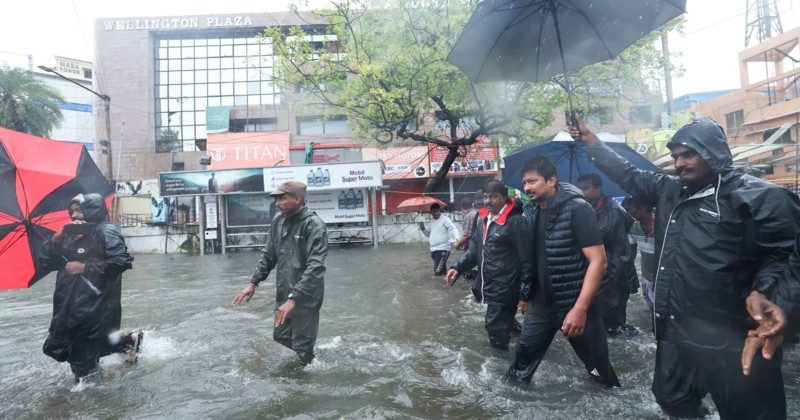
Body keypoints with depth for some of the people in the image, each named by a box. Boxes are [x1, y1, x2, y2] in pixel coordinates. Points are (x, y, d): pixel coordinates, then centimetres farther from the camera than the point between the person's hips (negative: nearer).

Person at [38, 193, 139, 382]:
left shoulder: (106, 232, -7)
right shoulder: (71, 237, 16)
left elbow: (122, 261, -20)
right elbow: (45, 265, 15)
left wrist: (85, 267, -16)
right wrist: (55, 240, 0)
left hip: (94, 308, -9)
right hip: (69, 308, 9)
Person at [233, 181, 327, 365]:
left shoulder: (314, 224, -18)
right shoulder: (278, 222, 3)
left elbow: (315, 266, -25)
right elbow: (268, 255, 15)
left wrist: (294, 298, -30)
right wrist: (253, 282, 7)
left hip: (306, 297, -7)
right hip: (283, 295, 7)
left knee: (302, 347, 3)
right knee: (280, 336, 19)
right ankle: (309, 353, 43)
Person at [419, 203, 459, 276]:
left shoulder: (445, 219, -7)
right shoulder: (431, 221, 16)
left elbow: (453, 228, -17)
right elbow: (428, 234, 27)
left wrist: (456, 239, -34)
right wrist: (423, 228, 7)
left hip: (443, 249, -8)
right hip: (433, 249, 8)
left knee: (438, 271, -17)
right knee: (441, 270, 17)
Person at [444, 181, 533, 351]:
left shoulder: (516, 221, -17)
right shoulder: (483, 220, 10)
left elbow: (527, 259, -16)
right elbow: (474, 248, 15)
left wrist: (525, 294, -15)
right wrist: (458, 267, 0)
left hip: (504, 290, -7)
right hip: (487, 287, 8)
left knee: (496, 328, 0)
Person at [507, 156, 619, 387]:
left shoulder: (577, 209, -17)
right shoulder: (530, 211, 2)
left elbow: (598, 260, -21)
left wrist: (580, 309, -25)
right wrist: (526, 294, 15)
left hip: (575, 304, -5)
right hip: (541, 301, 5)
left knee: (598, 364, 8)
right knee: (524, 351, 13)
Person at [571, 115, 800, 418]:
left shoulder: (759, 197, -8)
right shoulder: (669, 190, 8)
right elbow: (627, 174, 16)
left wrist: (761, 291, -22)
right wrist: (589, 140, 15)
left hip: (734, 341, -6)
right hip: (676, 332, 6)